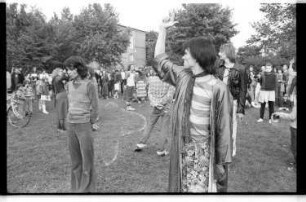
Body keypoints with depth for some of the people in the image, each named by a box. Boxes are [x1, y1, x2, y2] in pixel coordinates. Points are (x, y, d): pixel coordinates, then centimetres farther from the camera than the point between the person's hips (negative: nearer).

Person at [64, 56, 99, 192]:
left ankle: (87, 189, 15)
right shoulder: (70, 85, 7)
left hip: (84, 126, -5)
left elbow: (95, 108, -7)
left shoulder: (89, 85, -11)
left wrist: (89, 126, -3)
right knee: (75, 159, 12)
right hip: (71, 126, 5)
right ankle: (77, 188, 26)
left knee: (87, 160, 1)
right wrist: (70, 124, 8)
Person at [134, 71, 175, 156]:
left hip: (155, 108, 4)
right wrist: (161, 103, -9)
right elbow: (169, 96, -16)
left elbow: (150, 93, -4)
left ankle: (142, 143, 24)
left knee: (150, 125, 19)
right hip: (165, 108, -3)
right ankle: (161, 149, 13)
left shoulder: (152, 79, -1)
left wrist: (155, 103, -9)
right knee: (165, 128, 7)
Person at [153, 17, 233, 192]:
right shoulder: (183, 76, 1)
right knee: (179, 186, 17)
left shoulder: (217, 88, -16)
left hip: (203, 152, -5)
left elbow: (224, 128, -13)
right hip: (181, 149, 6)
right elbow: (160, 58, 14)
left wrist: (222, 162, -10)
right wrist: (163, 29, 14)